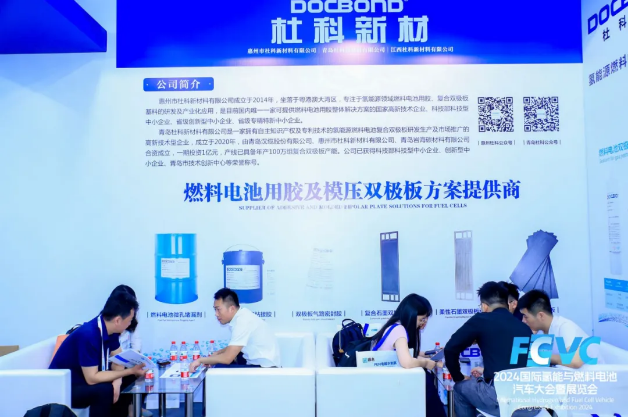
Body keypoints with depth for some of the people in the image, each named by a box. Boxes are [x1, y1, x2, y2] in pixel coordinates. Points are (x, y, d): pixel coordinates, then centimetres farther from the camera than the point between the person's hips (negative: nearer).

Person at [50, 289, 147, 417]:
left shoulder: (109, 329, -6)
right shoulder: (88, 335, -31)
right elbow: (92, 378, -30)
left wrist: (117, 381, -18)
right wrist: (130, 370, -28)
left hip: (86, 381, 8)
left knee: (129, 379, 0)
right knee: (104, 390, -32)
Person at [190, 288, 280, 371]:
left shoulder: (242, 321, -22)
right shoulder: (241, 315, 4)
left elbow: (227, 358, -23)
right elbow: (233, 348, 19)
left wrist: (201, 360, -10)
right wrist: (216, 354, 4)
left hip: (265, 367, -10)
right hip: (256, 361, 10)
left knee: (219, 370, -17)